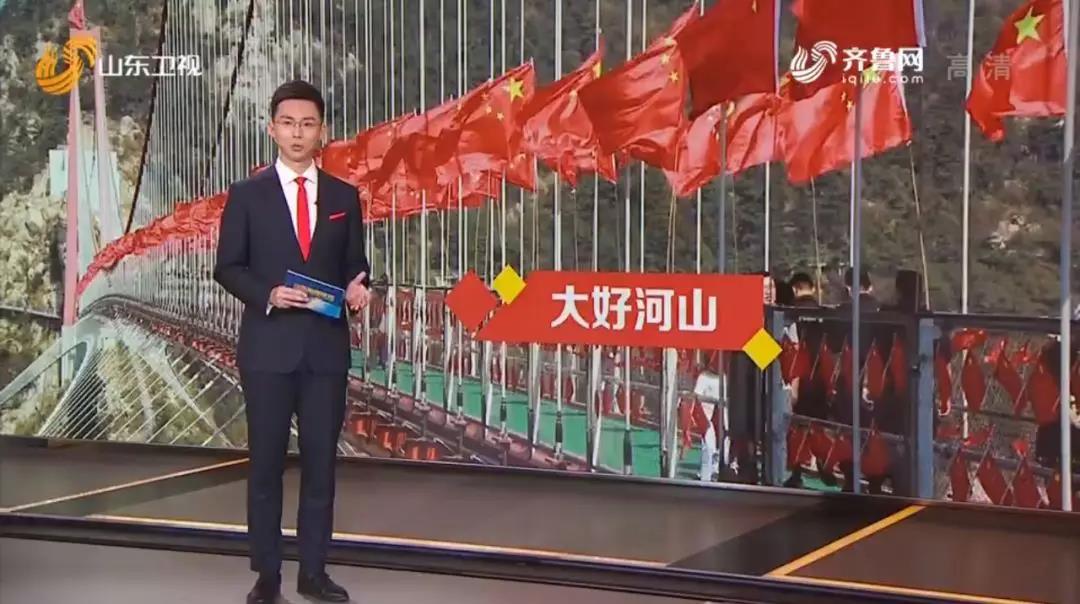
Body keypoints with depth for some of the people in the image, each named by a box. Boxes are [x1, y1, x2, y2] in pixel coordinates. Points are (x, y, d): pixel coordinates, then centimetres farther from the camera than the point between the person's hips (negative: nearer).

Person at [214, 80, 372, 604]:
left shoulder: (344, 197, 8)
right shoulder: (247, 195, 2)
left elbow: (354, 266, 12)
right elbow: (227, 268, 1)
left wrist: (357, 290, -11)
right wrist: (268, 295, -16)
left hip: (327, 346, 2)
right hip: (268, 345, -2)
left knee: (320, 460, 6)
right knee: (266, 462, 4)